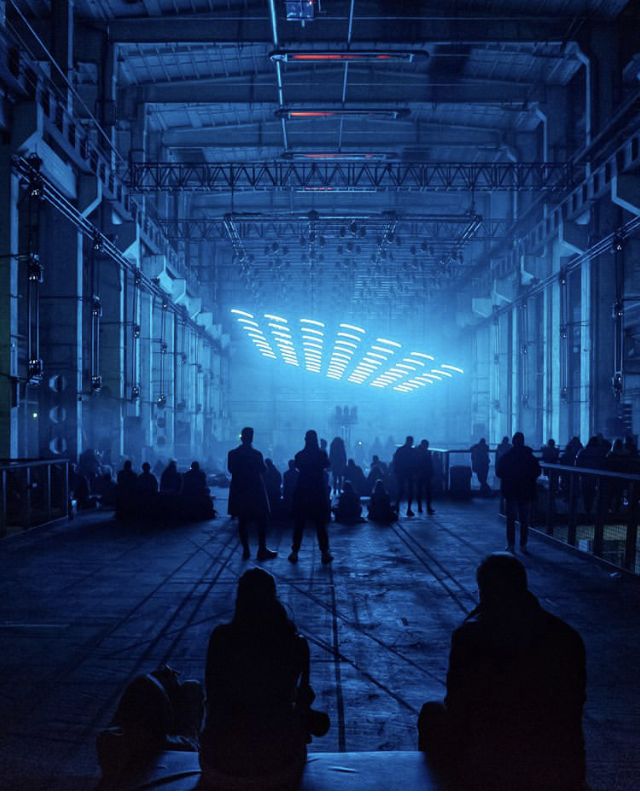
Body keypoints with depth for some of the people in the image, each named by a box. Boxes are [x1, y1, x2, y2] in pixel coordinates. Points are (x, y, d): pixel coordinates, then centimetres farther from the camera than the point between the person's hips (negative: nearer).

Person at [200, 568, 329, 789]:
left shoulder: (220, 638, -10)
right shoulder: (296, 643, -10)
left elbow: (212, 697, 1)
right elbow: (304, 697, 3)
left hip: (221, 761, 0)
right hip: (278, 761, 0)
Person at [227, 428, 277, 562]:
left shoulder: (233, 454, -4)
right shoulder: (256, 454, -13)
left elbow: (230, 469, 7)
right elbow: (263, 469, -3)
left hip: (239, 491, 3)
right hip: (255, 491, -3)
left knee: (242, 521, 9)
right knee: (262, 520, 6)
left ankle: (246, 550, 9)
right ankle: (262, 550, 3)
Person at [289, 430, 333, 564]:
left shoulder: (299, 455, -5)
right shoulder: (321, 454, -8)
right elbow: (327, 466, 10)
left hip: (302, 492, 1)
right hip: (319, 492, -1)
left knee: (299, 524, 7)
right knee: (320, 524, 5)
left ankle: (295, 552, 6)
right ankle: (325, 552, 3)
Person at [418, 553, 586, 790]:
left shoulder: (469, 636, -13)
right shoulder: (568, 637, -3)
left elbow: (457, 710, -5)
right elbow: (574, 709, 6)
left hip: (487, 774, -3)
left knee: (432, 712, 24)